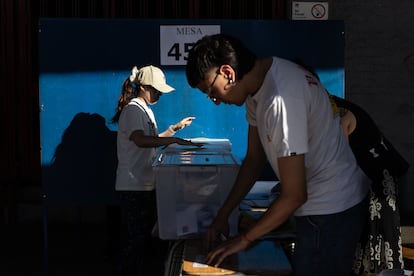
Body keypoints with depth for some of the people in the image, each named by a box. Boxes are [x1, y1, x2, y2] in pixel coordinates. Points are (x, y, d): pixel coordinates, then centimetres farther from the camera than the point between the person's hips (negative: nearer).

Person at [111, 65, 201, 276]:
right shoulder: (133, 109, -15)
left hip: (147, 184, 10)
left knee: (146, 234, 16)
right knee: (138, 237, -6)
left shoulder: (145, 109, 16)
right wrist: (175, 140, -37)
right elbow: (141, 140, -32)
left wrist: (175, 128, 15)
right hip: (134, 186, -10)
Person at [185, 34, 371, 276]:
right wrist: (223, 214, 9)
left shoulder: (280, 99, -30)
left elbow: (294, 196, -24)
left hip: (331, 211, -9)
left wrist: (245, 239, -14)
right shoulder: (257, 83, 0)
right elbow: (254, 159, 11)